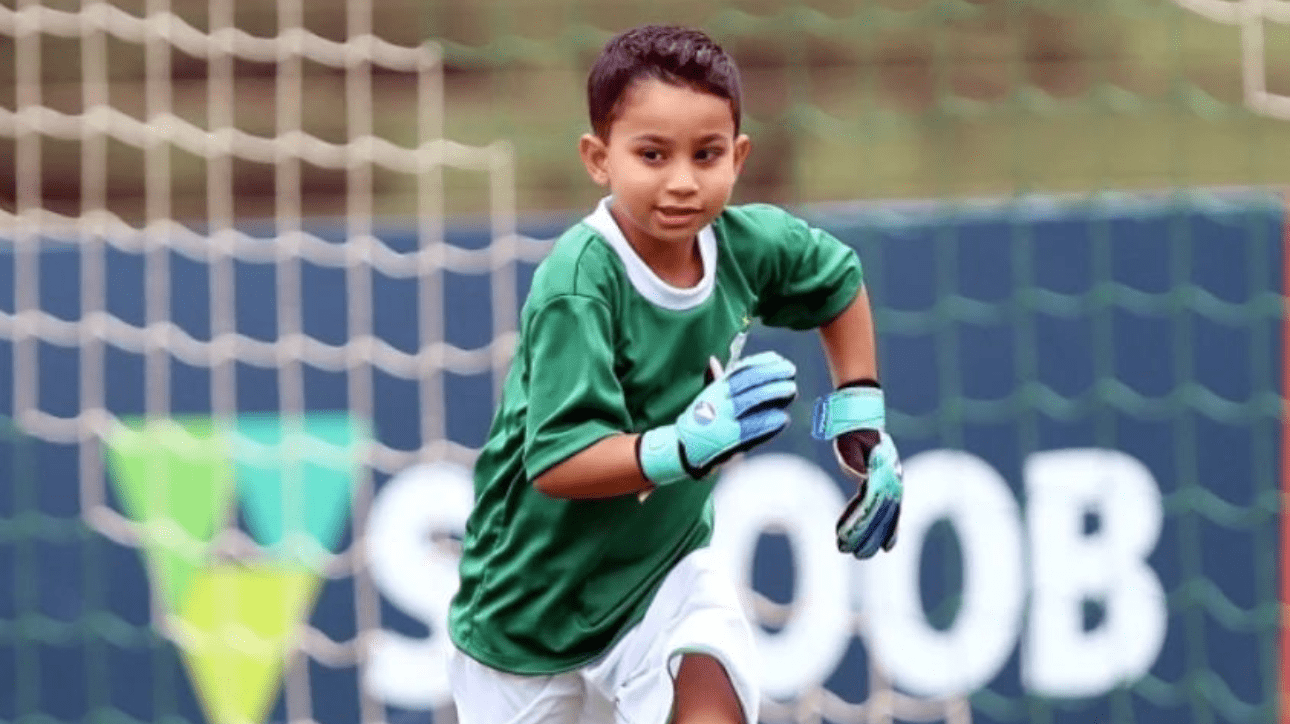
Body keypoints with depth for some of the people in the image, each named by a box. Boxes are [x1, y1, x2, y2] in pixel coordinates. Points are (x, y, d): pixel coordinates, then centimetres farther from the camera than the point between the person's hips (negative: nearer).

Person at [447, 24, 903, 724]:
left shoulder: (752, 244, -11)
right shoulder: (577, 282, -29)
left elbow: (838, 280, 13)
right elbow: (555, 464, -35)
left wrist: (861, 422, 9)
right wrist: (687, 447, -47)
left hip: (663, 564, 3)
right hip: (534, 592, -3)